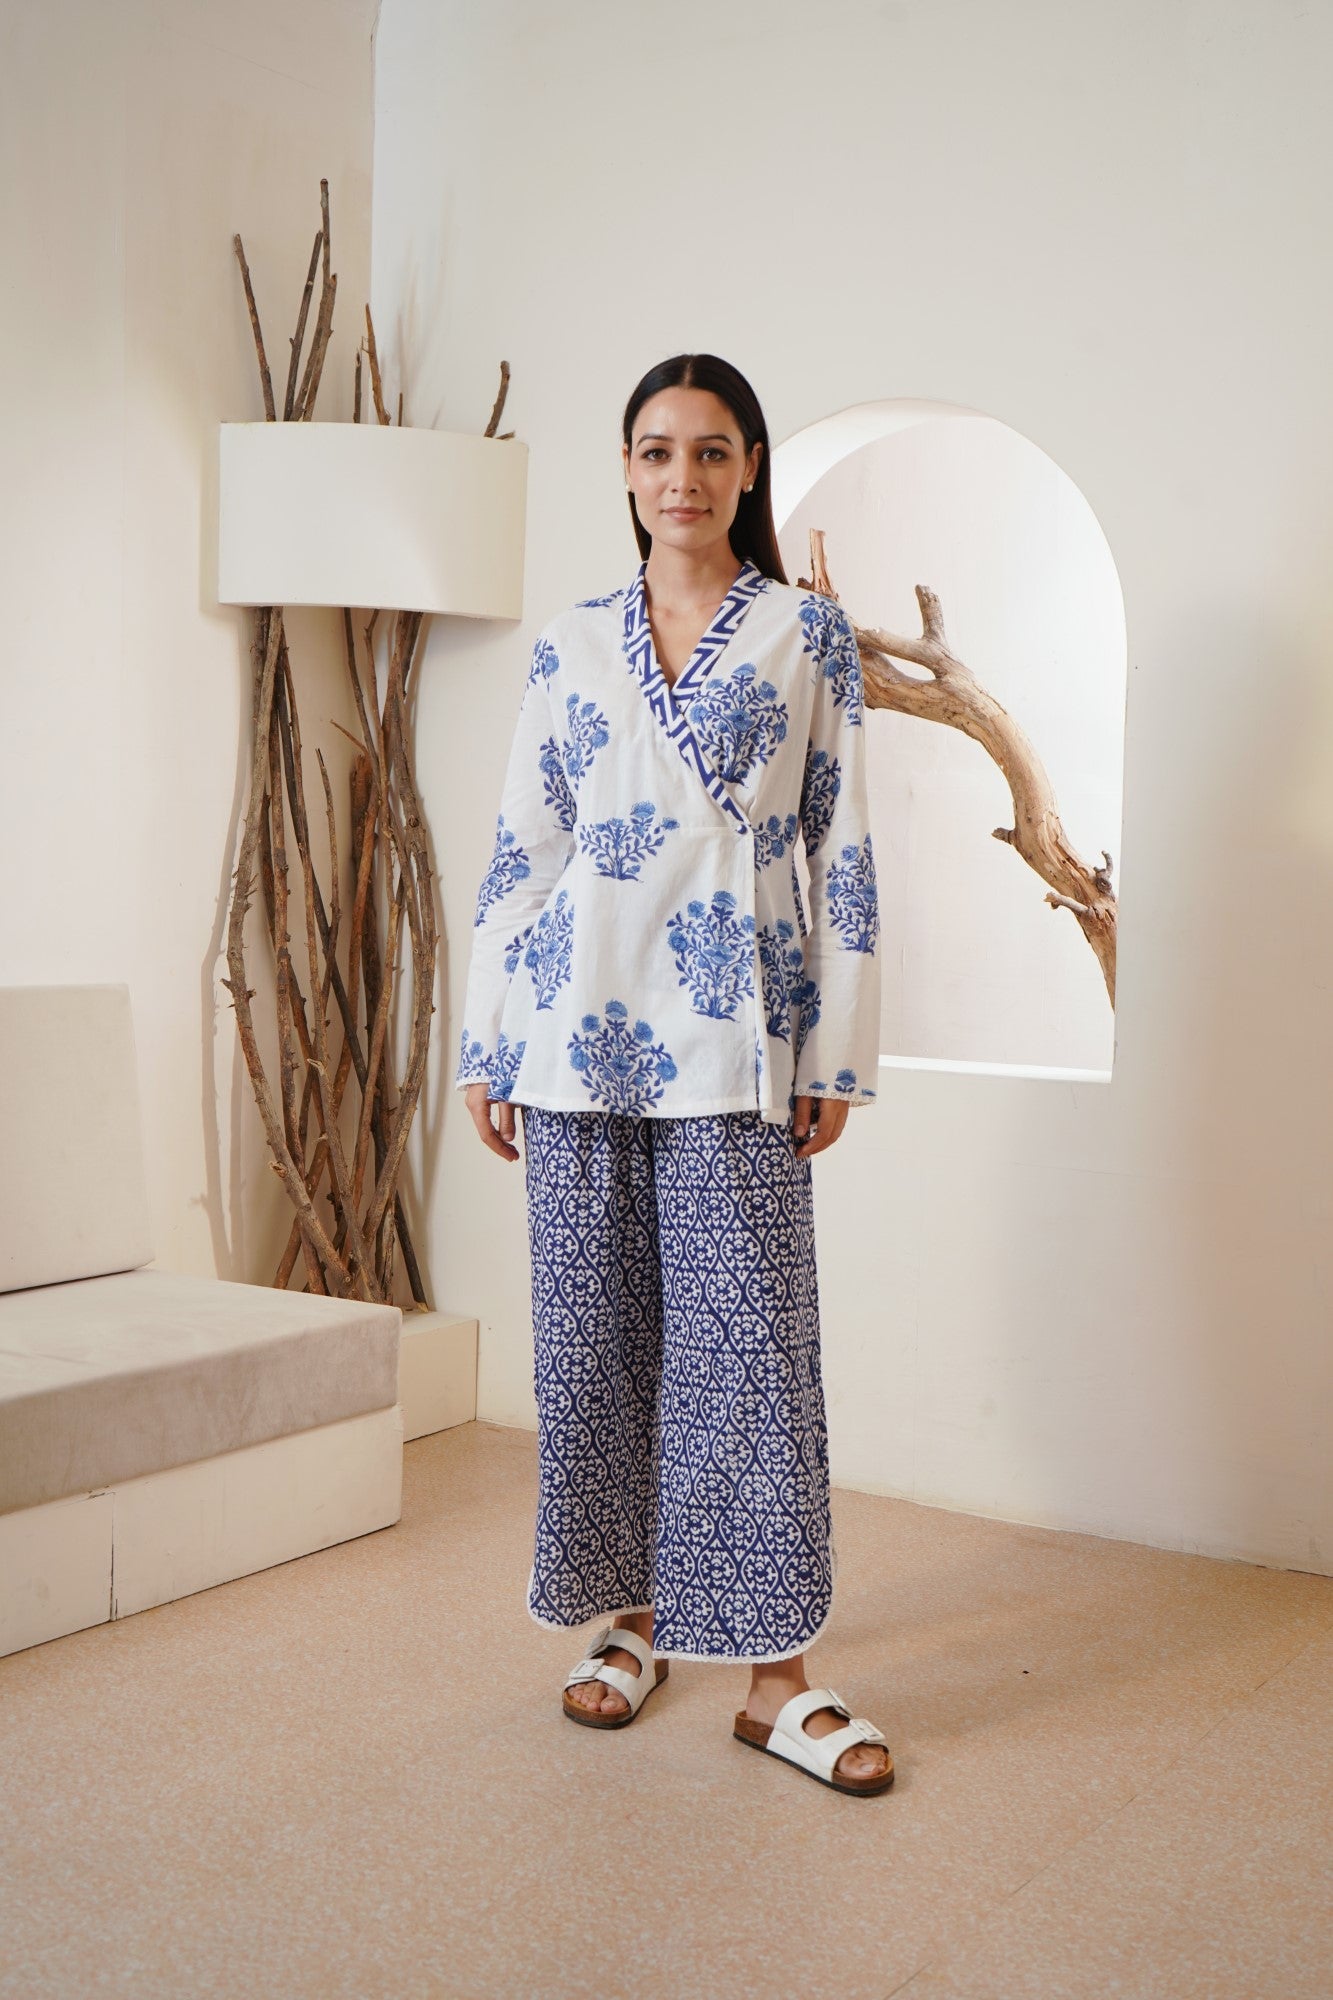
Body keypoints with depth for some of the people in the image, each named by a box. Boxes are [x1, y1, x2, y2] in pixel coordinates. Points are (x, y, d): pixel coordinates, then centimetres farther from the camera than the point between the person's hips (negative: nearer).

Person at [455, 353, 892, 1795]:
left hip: (733, 1037, -2)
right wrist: (486, 1044, 7)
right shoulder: (569, 644, 12)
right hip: (581, 1025, 3)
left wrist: (838, 1054, -3)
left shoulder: (808, 634, 5)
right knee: (596, 1334, 7)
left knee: (748, 1337, -5)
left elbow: (843, 852, 2)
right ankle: (631, 1617, 24)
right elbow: (518, 848, 11)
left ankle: (775, 1671, 4)